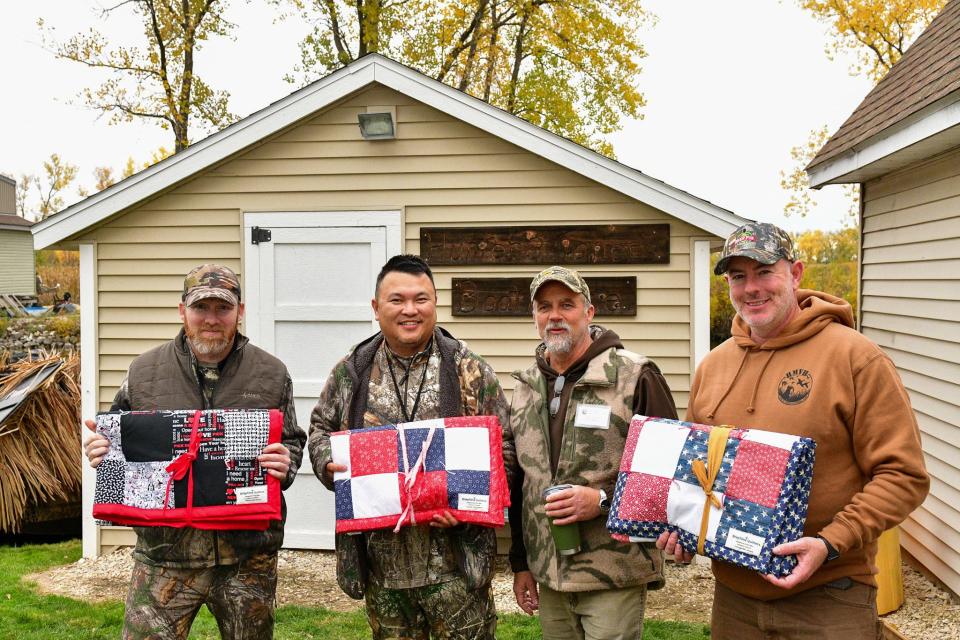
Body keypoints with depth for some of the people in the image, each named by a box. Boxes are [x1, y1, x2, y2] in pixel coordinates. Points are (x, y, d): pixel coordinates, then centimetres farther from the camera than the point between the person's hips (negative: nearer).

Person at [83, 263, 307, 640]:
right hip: (165, 552, 0)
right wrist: (100, 453, -9)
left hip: (248, 556, 1)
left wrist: (285, 463, -12)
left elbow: (293, 442, 10)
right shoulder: (144, 372, 3)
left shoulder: (271, 375, 3)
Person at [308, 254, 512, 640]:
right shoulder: (351, 372, 6)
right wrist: (329, 464, -5)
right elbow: (321, 430, 17)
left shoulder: (470, 372, -1)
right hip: (381, 562, 3)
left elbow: (502, 451, 0)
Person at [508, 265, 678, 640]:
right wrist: (520, 563, 17)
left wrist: (603, 500, -19)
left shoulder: (635, 377, -9)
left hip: (615, 577, -5)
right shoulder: (526, 387, 10)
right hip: (549, 575, 6)